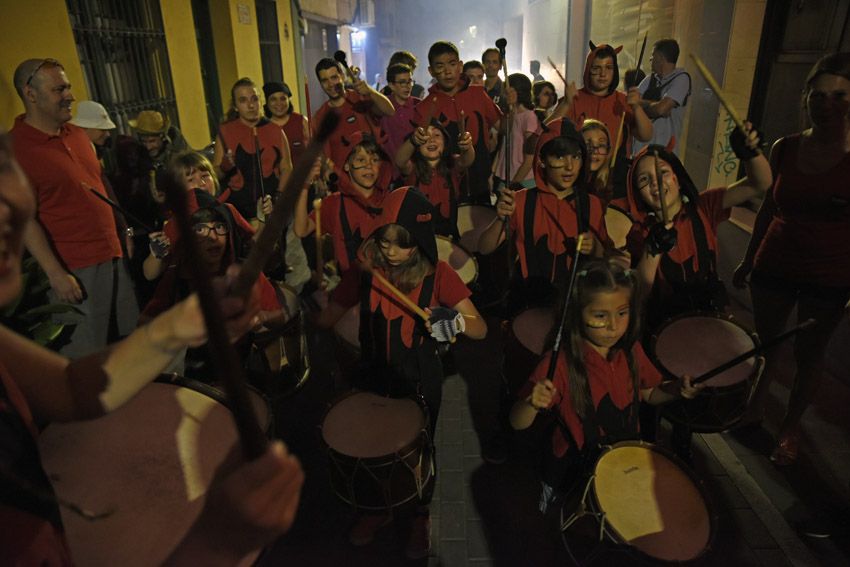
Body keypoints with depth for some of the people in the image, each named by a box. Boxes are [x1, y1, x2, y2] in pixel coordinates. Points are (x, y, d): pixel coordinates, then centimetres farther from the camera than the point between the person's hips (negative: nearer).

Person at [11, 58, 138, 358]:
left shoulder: (77, 134, 11)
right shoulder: (16, 148, -11)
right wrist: (56, 274, -17)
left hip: (114, 255, 7)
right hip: (74, 269, -7)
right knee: (86, 357, 3)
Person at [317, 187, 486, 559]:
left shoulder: (437, 273, -15)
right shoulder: (365, 268, -10)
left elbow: (481, 329, -17)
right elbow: (327, 320, -6)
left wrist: (455, 319, -38)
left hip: (420, 380, -2)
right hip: (374, 375, 2)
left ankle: (420, 516, 48)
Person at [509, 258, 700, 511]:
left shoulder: (631, 351, -7)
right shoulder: (561, 362, -24)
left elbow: (649, 393, 11)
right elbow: (518, 423, -23)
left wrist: (677, 389, -9)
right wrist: (532, 403, -44)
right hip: (573, 471, -4)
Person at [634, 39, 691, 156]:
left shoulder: (681, 78, -6)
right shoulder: (650, 78, 12)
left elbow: (661, 108, -17)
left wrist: (642, 103, 1)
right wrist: (653, 105, -13)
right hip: (640, 143, 6)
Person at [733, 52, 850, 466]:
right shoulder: (785, 149, -3)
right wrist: (748, 260, 12)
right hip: (774, 265, 3)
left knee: (809, 355, 11)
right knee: (766, 341, 17)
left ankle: (791, 426, 33)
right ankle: (756, 404, 42)